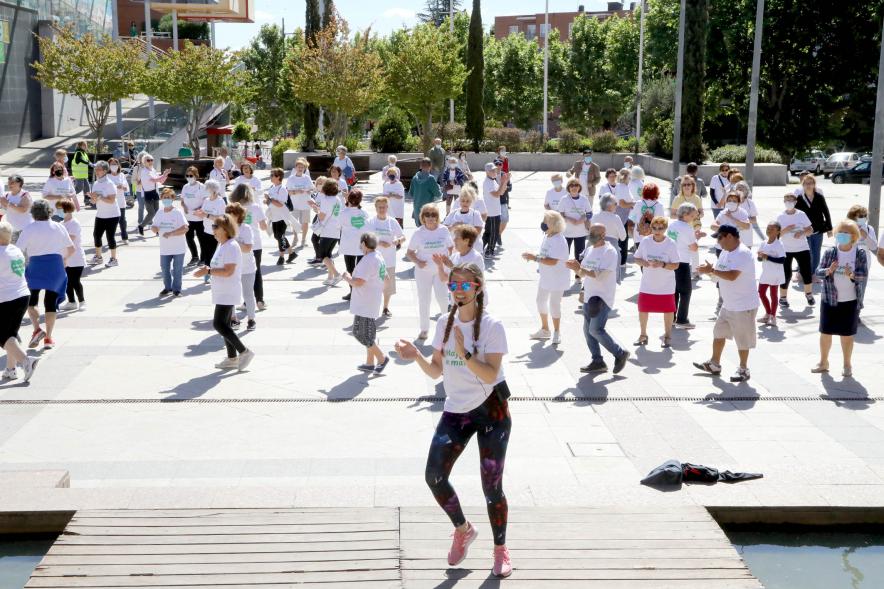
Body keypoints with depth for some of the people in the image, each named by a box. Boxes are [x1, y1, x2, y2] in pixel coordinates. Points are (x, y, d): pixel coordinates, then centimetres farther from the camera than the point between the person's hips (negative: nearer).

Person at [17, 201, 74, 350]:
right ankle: (48, 338, 8)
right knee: (51, 302, 8)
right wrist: (63, 258, 29)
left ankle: (37, 329, -9)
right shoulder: (59, 227, 6)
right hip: (55, 266, 2)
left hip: (35, 266, -2)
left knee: (31, 300, 13)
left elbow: (18, 251, -8)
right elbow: (71, 249, 11)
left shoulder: (28, 229, -2)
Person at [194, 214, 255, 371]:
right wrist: (207, 270, 5)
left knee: (219, 324, -14)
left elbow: (228, 271, -25)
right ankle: (232, 358, 21)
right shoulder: (221, 245, 14)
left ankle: (244, 352, -8)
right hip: (222, 293, 10)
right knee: (223, 325, 13)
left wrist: (208, 271, -22)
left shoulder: (231, 246, -18)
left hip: (228, 293, -10)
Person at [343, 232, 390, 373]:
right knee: (369, 334, 17)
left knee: (362, 334, -3)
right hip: (373, 303, 10)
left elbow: (358, 282, -29)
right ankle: (370, 363, 24)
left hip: (365, 305, -10)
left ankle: (382, 358, 3)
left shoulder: (367, 260, -23)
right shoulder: (379, 257, 9)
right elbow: (385, 278, 20)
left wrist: (347, 277, -11)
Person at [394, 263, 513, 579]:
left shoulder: (491, 326, -12)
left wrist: (464, 353, -34)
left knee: (491, 486, -1)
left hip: (491, 410, -5)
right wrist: (416, 356, -11)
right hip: (456, 410, 5)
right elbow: (436, 371, 7)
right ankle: (463, 530, 21)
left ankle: (500, 549, 21)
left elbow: (490, 375, -21)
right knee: (434, 476, -6)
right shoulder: (444, 324, 4)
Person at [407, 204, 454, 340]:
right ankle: (424, 329, 20)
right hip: (423, 270, 0)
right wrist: (417, 261, -17)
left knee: (442, 297, -11)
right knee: (423, 300, 6)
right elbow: (409, 252, 1)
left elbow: (451, 248, 10)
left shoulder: (443, 231, -1)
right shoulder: (419, 233, -4)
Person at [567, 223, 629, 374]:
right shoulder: (590, 250, 13)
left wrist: (580, 268, -27)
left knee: (596, 330, -13)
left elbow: (601, 274, -22)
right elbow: (583, 273, 17)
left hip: (603, 297, -8)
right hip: (589, 296, 8)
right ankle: (597, 362, 17)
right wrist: (576, 268, -6)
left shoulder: (609, 251, -13)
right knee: (588, 330, 8)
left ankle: (620, 354, 3)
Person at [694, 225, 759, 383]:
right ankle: (714, 364, 29)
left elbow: (732, 275, -33)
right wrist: (709, 270, -10)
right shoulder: (725, 252, 8)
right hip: (728, 304, 10)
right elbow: (720, 273, 11)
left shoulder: (743, 253, -23)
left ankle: (743, 370, 15)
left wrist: (712, 270, -25)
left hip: (744, 306, -10)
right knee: (718, 333, 17)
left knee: (742, 339, 2)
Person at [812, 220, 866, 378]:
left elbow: (864, 275, -11)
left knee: (847, 334, 7)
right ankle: (823, 362, 26)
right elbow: (818, 271, -3)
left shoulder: (860, 254, -6)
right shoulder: (830, 252, -2)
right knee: (825, 332, 10)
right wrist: (829, 270, -23)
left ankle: (847, 365, 22)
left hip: (850, 301, -2)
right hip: (829, 299, 2)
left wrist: (852, 275, -30)